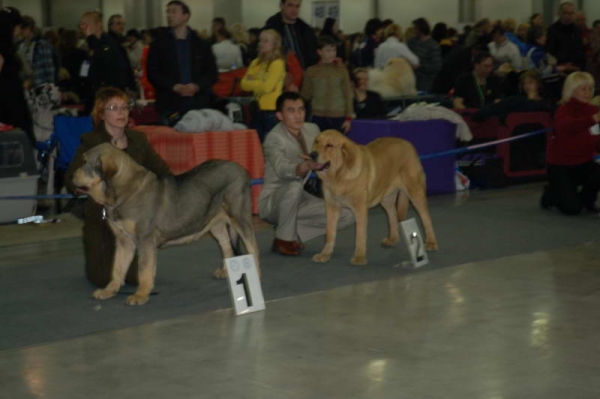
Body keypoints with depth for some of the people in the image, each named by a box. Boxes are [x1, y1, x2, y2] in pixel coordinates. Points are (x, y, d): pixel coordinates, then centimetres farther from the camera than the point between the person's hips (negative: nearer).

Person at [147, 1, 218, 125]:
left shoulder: (201, 44, 13)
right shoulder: (160, 43, 9)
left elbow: (212, 73, 10)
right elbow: (152, 72, 2)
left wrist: (197, 86, -10)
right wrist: (173, 86, -12)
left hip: (199, 104, 1)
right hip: (170, 105, -1)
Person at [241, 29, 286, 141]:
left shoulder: (277, 63, -9)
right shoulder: (255, 63, 12)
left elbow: (267, 87, -17)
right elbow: (244, 84, 5)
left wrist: (252, 82, -2)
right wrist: (258, 83, -10)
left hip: (271, 111, -7)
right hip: (257, 109, 7)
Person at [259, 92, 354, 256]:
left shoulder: (312, 129, 1)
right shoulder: (274, 138, -22)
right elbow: (282, 168, -42)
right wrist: (305, 166, -61)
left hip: (299, 200, 7)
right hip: (272, 202, -7)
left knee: (346, 216, -10)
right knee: (294, 185, -39)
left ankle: (294, 233, 3)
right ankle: (284, 239, -18)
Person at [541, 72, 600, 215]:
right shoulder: (564, 111, -18)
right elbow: (567, 126, -44)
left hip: (584, 163, 5)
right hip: (560, 165, -5)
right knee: (572, 208, -18)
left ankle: (587, 198, 6)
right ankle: (552, 193, 18)